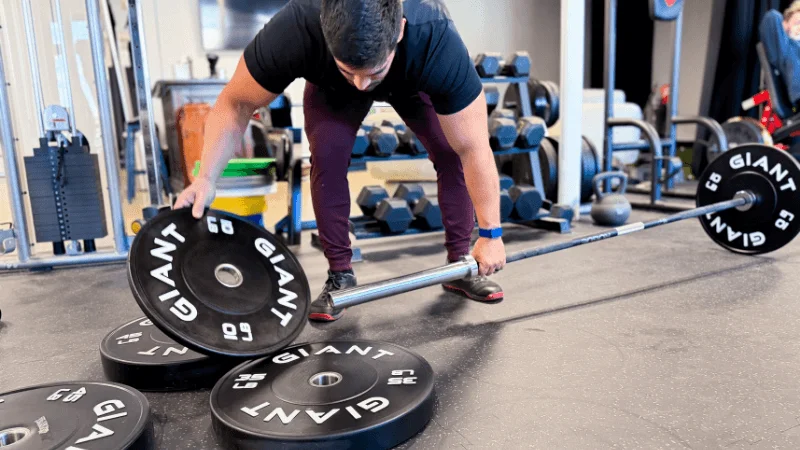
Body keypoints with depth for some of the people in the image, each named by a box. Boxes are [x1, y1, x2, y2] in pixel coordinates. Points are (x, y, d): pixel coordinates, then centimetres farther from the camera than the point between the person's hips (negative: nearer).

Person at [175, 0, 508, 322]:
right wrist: (206, 178, -38)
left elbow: (473, 150, -35)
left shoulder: (437, 43, -44)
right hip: (332, 86, 0)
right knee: (327, 155, -23)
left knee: (451, 153, -17)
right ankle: (340, 274, -7)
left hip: (413, 79, 0)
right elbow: (236, 104, -27)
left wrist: (490, 233, -30)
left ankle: (460, 264, 2)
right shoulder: (293, 32, -42)